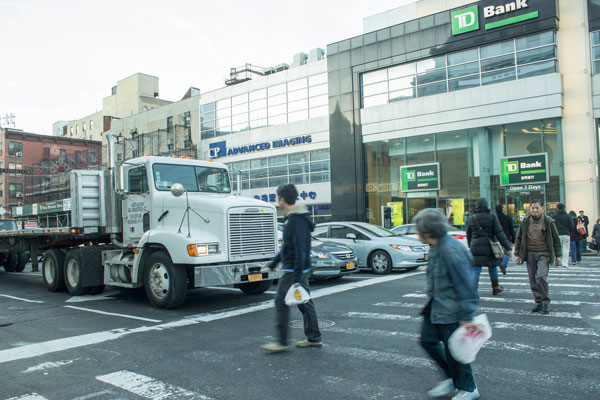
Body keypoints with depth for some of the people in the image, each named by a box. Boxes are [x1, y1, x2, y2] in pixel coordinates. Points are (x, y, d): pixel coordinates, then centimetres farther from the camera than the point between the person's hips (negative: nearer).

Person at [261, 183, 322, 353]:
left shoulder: (296, 220, -20)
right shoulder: (294, 217, 14)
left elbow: (300, 249, -25)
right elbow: (287, 245, 23)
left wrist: (297, 276, -26)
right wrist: (274, 262, 28)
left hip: (294, 270, -10)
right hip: (301, 269, 10)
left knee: (281, 302, -4)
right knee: (305, 302, 13)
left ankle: (282, 342, 2)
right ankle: (314, 338, 20)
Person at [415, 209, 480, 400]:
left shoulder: (451, 250, -25)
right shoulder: (436, 247, 5)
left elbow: (464, 285, -24)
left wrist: (466, 317, -21)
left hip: (451, 310, -10)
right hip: (436, 306, 10)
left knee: (453, 348, 3)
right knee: (427, 340, 13)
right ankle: (452, 378, 30)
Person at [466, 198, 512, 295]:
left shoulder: (472, 218, 4)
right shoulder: (492, 217, -6)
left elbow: (469, 234, 15)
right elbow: (499, 233, -9)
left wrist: (470, 246, 30)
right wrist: (508, 247, -7)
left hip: (476, 248, 1)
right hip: (489, 247, -1)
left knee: (476, 270, 0)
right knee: (492, 267, 18)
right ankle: (495, 287, 33)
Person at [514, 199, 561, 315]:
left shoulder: (548, 222, -1)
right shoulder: (525, 222, 4)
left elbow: (556, 239, 7)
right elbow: (519, 238, 12)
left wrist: (558, 255, 7)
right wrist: (517, 254, 9)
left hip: (544, 254, -3)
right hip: (530, 254, 3)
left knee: (541, 276, -18)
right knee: (533, 280, 4)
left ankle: (545, 302, -3)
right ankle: (539, 303, 16)